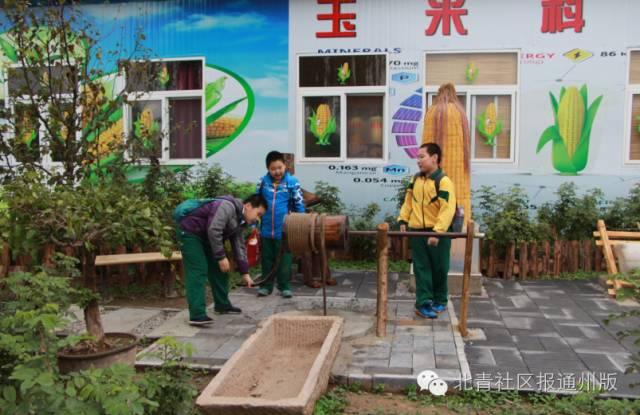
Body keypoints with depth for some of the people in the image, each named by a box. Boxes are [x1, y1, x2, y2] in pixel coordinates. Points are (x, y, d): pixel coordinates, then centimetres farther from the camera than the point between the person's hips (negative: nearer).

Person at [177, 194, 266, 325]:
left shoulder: (240, 221, 8)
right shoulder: (228, 206, -24)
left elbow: (239, 247, 10)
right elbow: (213, 231, -32)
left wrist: (245, 273, 5)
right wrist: (221, 257, -26)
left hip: (206, 237, 10)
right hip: (190, 232, -10)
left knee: (219, 269, 13)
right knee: (198, 272, -18)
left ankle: (222, 305, 26)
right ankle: (197, 315, -20)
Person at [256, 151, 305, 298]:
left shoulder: (292, 181, -7)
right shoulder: (263, 181, 1)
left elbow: (299, 205, -3)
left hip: (285, 230, -3)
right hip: (266, 230, 3)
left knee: (284, 260, 8)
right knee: (267, 259, 15)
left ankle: (284, 286, 22)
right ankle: (266, 285, 28)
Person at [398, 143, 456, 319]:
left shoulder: (444, 181, -14)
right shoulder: (416, 179, 7)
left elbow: (447, 210, -20)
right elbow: (408, 202, 17)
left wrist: (437, 231, -27)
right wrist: (403, 220, 6)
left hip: (437, 233, -5)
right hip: (417, 231, 5)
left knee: (439, 268, 9)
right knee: (422, 268, 5)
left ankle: (440, 301, 25)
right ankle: (424, 303, 9)